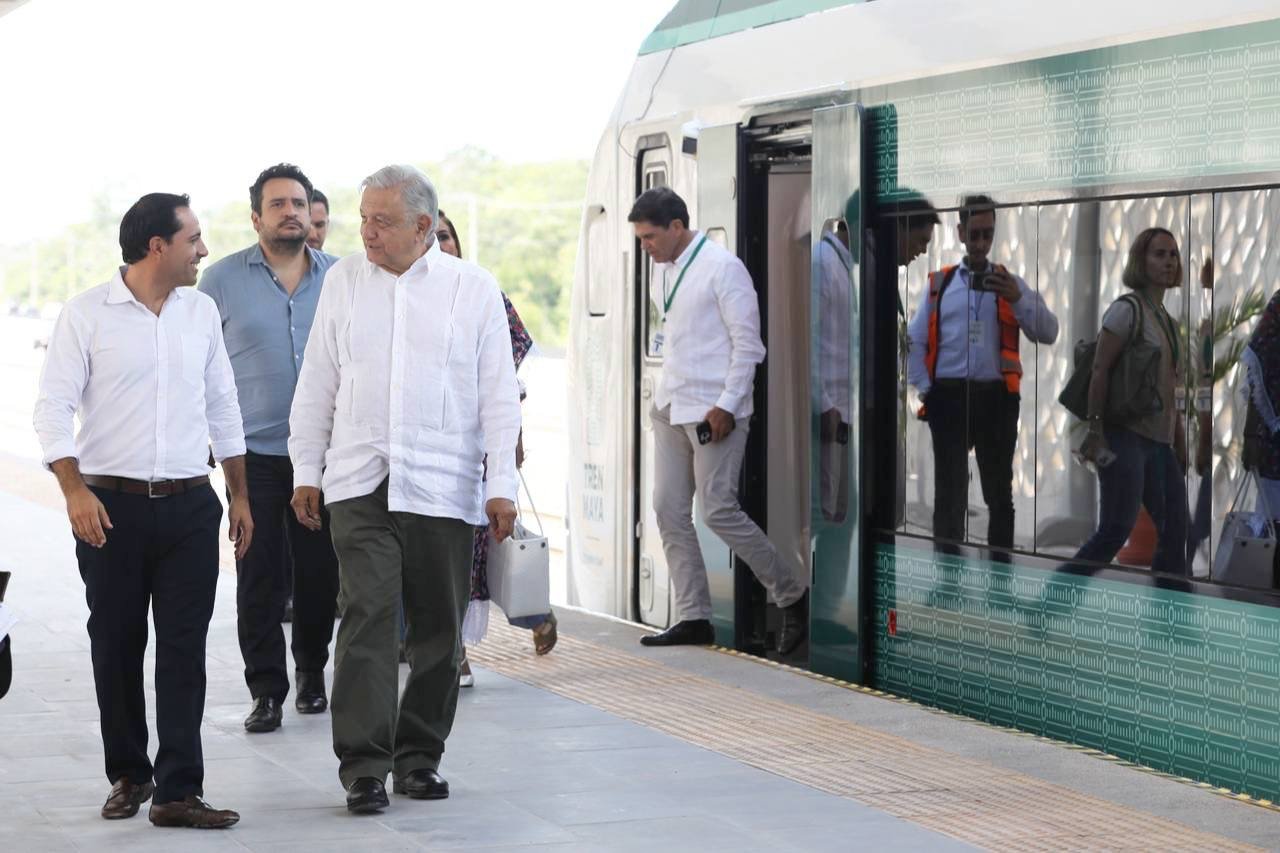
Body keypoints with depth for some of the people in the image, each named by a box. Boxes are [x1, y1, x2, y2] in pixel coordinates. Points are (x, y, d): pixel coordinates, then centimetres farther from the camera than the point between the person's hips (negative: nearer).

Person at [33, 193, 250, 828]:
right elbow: (54, 407, -6)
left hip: (190, 507, 3)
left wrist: (239, 494, 14)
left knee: (185, 650, -3)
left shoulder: (202, 311, 10)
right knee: (116, 647, 6)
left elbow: (222, 406, 17)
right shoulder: (87, 314, -3)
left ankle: (178, 791, -3)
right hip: (111, 507, -3)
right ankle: (128, 775, 22)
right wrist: (74, 491, -18)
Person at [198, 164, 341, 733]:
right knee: (259, 576, -3)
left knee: (319, 572, 7)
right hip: (255, 453, -2)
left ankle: (312, 673, 25)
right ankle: (266, 689, 4)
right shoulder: (223, 280, 2)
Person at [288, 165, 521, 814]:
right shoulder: (343, 281, 9)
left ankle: (419, 756, 18)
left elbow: (498, 394, 3)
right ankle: (364, 766, -7)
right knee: (366, 617, -9)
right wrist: (306, 470, 11)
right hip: (359, 483, 1)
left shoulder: (474, 288, 3)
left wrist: (501, 485, -3)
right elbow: (316, 383, 14)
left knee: (438, 628, 5)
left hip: (443, 486, 0)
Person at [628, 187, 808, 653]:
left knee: (718, 510, -11)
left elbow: (747, 343, -14)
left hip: (713, 411, -8)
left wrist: (726, 406, -18)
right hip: (671, 406, 8)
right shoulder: (663, 270, 13)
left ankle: (793, 598, 3)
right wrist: (666, 393, 14)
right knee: (670, 510, 4)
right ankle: (694, 618, 9)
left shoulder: (721, 266, -12)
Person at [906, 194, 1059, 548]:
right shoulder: (938, 284, 9)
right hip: (949, 396, -1)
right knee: (949, 492, 2)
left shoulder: (1011, 283, 10)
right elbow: (915, 342, 6)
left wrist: (1018, 298, -15)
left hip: (996, 397, 1)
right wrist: (926, 391, -4)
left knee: (999, 491, 8)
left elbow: (1048, 333, -1)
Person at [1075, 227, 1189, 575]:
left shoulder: (1168, 321, 18)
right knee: (1117, 528, -13)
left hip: (1159, 441, 8)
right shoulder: (1127, 310, -6)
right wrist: (1096, 431, -19)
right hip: (1127, 434, -8)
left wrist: (1180, 443, 17)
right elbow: (1100, 370, -13)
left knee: (1175, 530, 4)